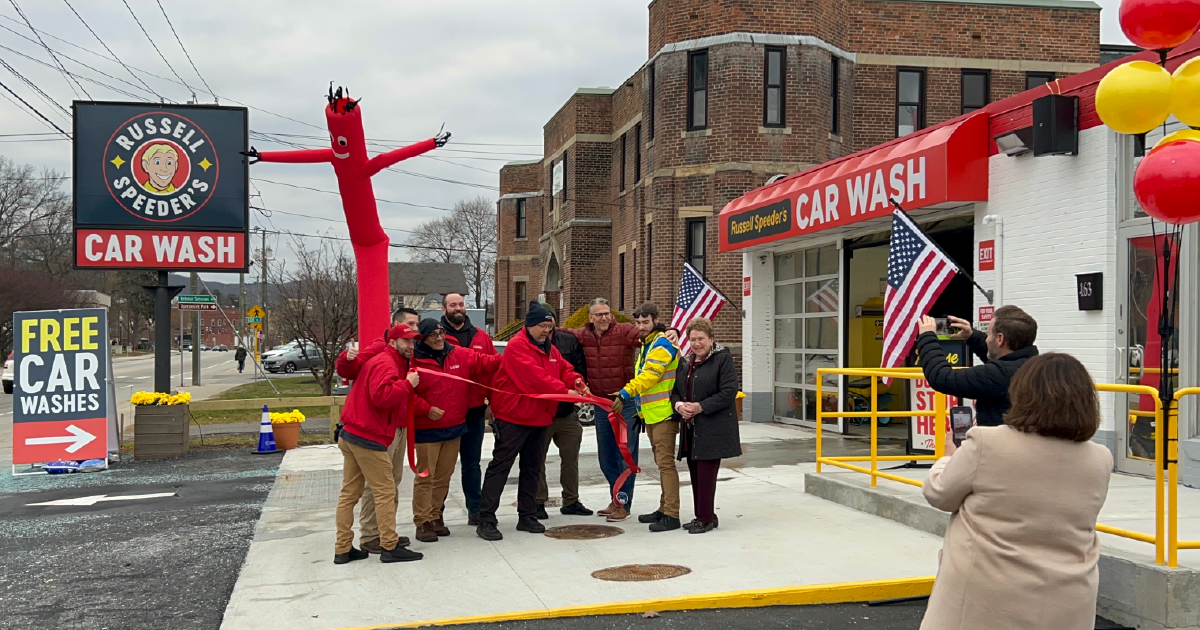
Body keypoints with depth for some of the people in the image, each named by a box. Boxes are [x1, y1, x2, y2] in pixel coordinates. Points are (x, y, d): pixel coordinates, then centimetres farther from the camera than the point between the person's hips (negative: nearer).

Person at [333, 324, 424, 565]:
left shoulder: (389, 363, 22)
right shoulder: (386, 364, -11)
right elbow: (381, 396, -26)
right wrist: (407, 384, -18)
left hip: (351, 435, 10)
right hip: (368, 439, -10)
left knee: (350, 492, 10)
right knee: (385, 492, -4)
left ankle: (343, 549, 14)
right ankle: (390, 547, 0)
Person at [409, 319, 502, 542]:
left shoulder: (460, 355, 5)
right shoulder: (415, 361, -10)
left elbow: (483, 363, 8)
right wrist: (426, 409, -19)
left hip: (454, 426, 5)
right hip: (427, 429, -5)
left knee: (444, 476, 13)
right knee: (425, 476, -3)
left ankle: (436, 517, 25)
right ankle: (423, 522, 3)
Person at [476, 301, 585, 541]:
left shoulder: (549, 348, 13)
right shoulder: (517, 346, -16)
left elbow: (564, 369, 10)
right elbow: (534, 376, -25)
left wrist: (576, 382, -13)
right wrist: (564, 391, -26)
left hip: (539, 418, 9)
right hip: (513, 416, -9)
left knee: (532, 467, 14)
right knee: (500, 465, -7)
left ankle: (526, 516, 24)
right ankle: (486, 519, -5)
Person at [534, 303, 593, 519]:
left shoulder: (569, 341, 3)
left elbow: (580, 370, 6)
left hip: (567, 412, 4)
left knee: (570, 458, 12)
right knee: (537, 459, 4)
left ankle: (571, 500, 24)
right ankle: (538, 503, 15)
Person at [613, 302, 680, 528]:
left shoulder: (662, 345, -13)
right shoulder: (647, 344, 18)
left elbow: (649, 376, -25)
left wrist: (625, 394, -29)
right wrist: (640, 408, 22)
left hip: (664, 413, -10)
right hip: (651, 414, 10)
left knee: (665, 461, -10)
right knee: (661, 462, 15)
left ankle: (671, 515, -9)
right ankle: (664, 509, 23)